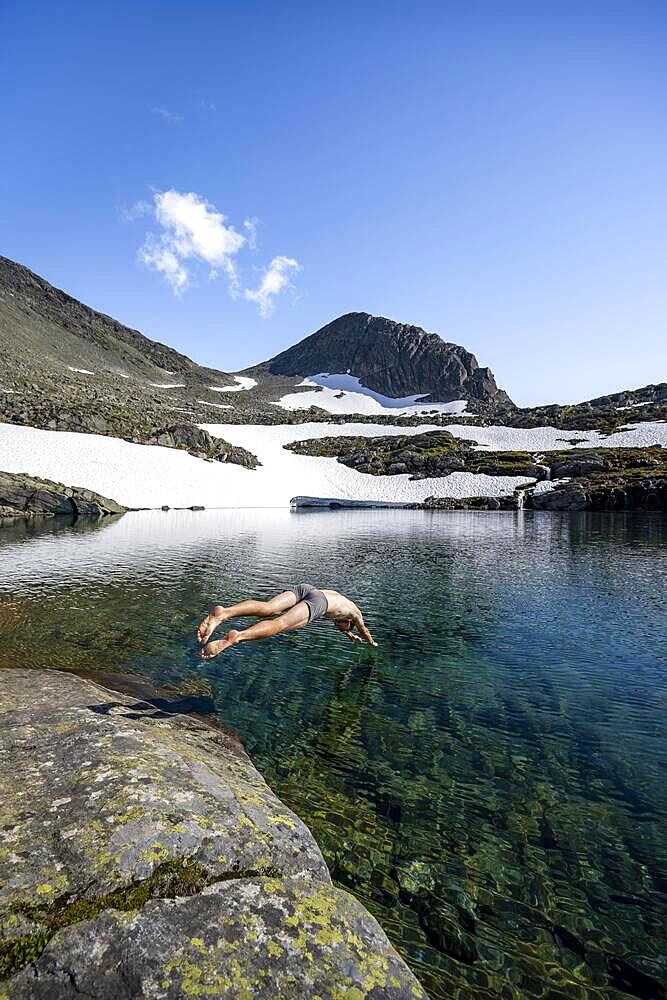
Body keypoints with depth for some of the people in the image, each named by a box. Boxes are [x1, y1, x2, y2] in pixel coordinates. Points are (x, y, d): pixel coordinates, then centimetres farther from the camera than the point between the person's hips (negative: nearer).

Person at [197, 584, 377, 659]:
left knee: (266, 608, -18)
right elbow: (364, 631, 51)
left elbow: (336, 623, 67)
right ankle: (235, 637, -47)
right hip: (316, 602, -5)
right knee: (280, 624, -23)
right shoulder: (355, 611, 35)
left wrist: (349, 634, 80)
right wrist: (372, 643, 71)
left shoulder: (335, 594, 48)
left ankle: (222, 613, -43)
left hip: (303, 588, 5)